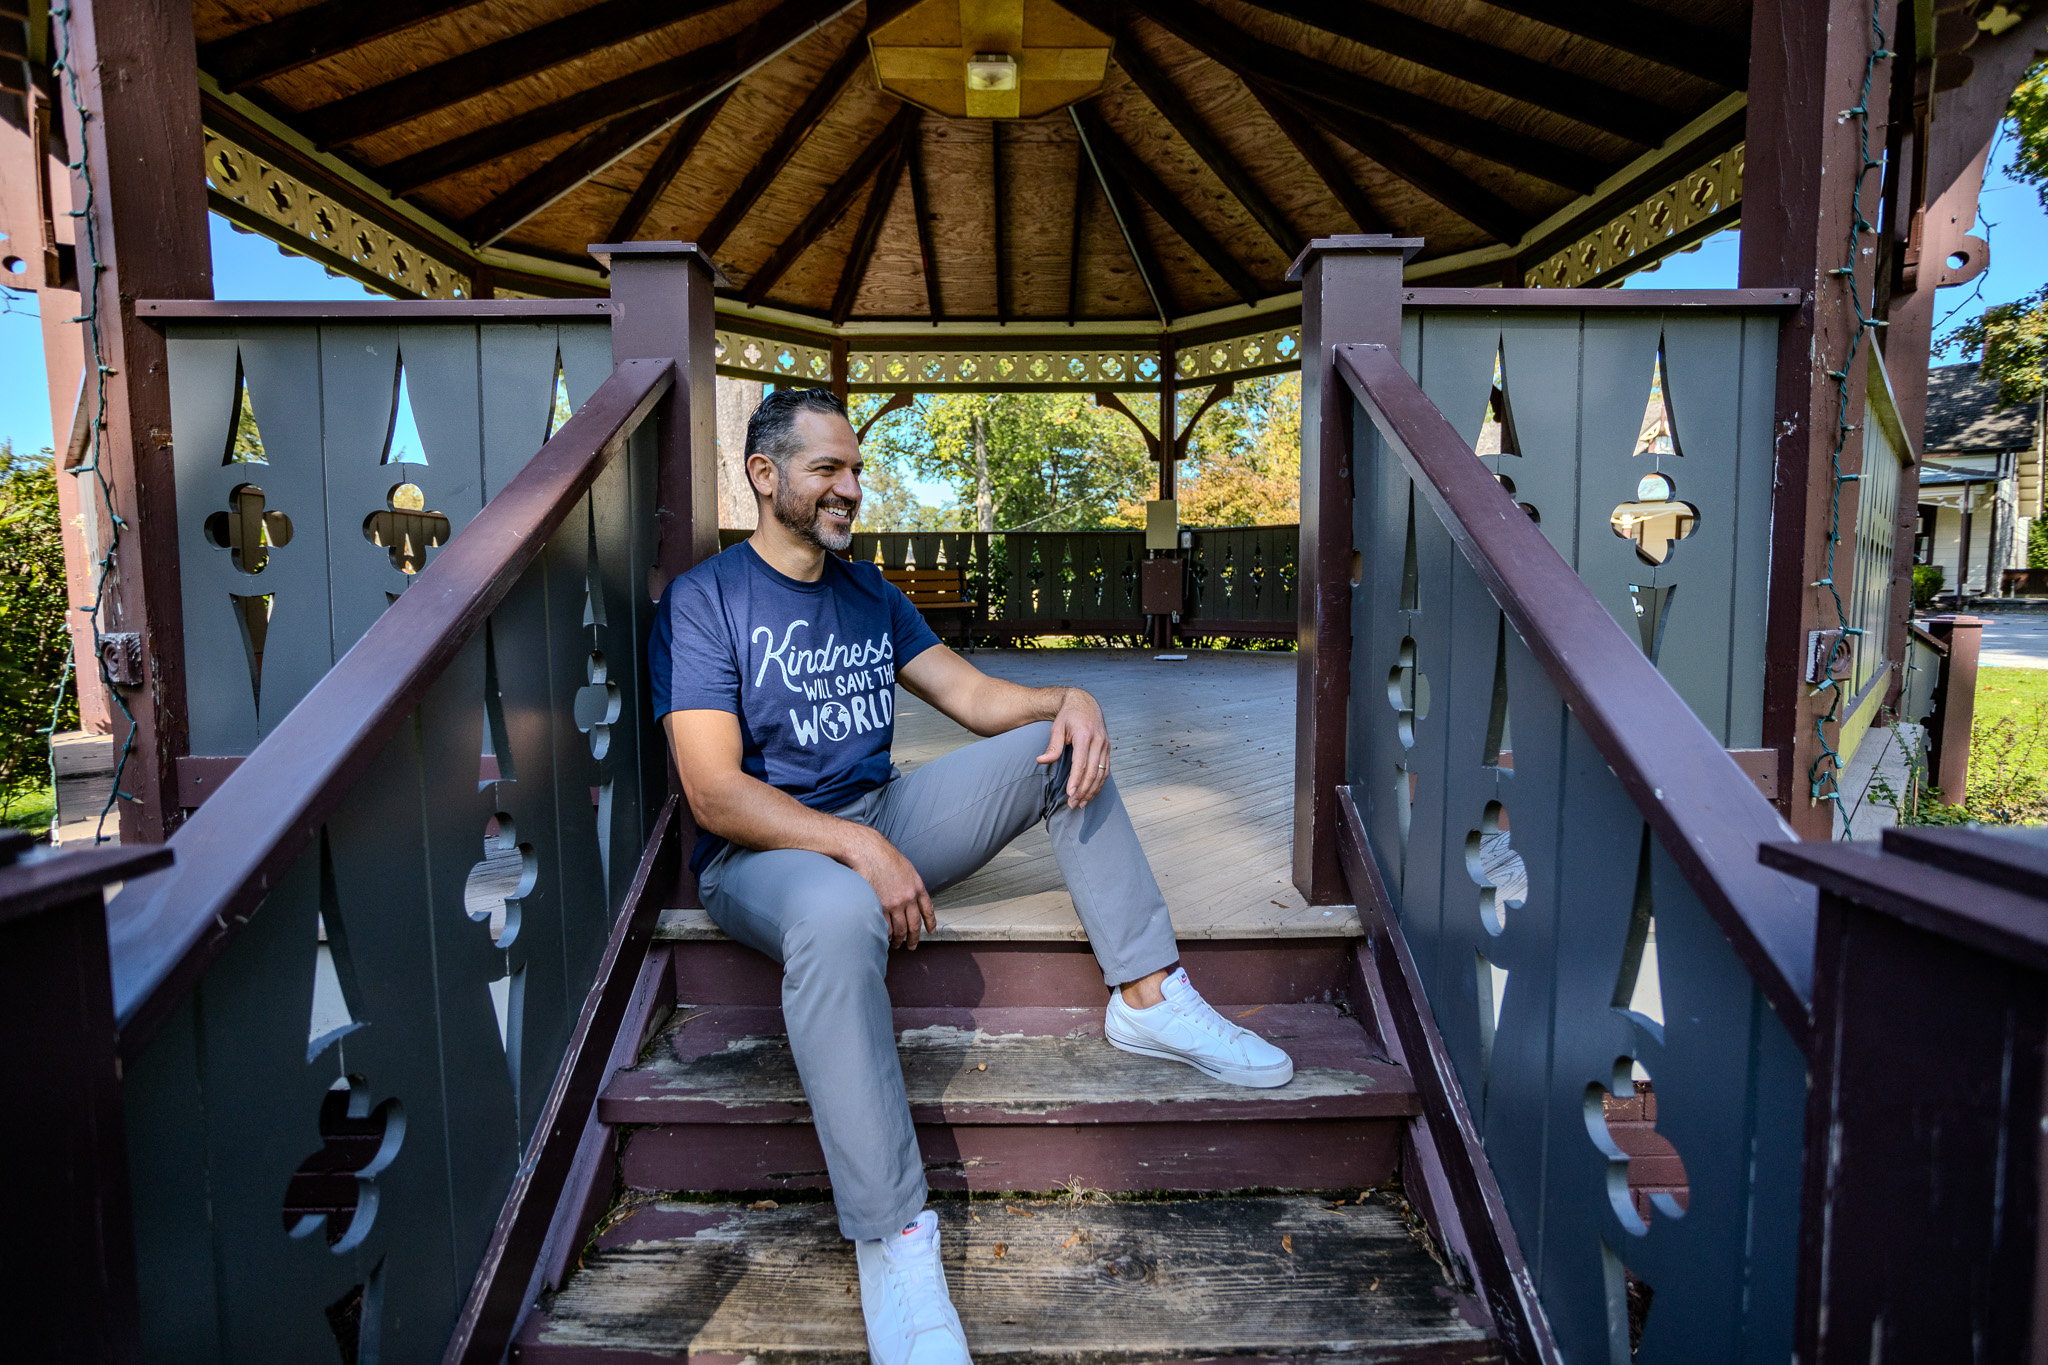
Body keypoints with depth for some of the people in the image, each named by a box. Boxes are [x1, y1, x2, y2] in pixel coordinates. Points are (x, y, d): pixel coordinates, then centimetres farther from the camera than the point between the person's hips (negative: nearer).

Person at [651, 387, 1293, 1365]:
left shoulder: (867, 591, 14)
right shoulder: (701, 602, -7)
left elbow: (974, 696, 10)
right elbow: (715, 794, -17)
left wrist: (1066, 701, -12)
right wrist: (857, 849, -29)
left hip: (883, 817, 7)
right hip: (764, 852, -6)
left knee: (1059, 744, -7)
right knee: (839, 916, -41)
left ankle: (1147, 996, -6)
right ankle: (892, 1242, -32)